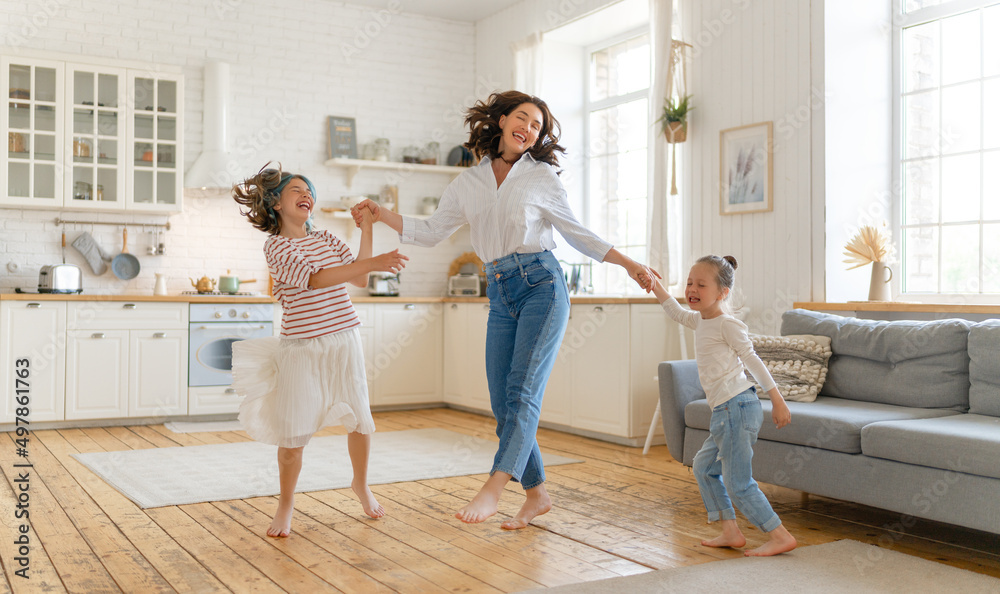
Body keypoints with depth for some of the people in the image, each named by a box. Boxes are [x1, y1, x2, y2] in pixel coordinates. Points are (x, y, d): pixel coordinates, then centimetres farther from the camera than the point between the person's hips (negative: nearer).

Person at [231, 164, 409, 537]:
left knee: (360, 420, 7)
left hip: (344, 341, 5)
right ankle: (286, 502, 19)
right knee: (292, 431, -4)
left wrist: (366, 228, 9)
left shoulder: (327, 240, 13)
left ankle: (361, 485, 33)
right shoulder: (276, 246, -6)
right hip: (301, 348, -5)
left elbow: (359, 279, 8)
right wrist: (374, 263, -28)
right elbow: (314, 279, -21)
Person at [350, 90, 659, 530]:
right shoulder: (469, 183, 13)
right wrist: (381, 214, 9)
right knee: (502, 403, 2)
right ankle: (536, 494, 15)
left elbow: (578, 234, 10)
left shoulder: (541, 177, 5)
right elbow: (430, 233, 17)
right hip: (501, 296, 4)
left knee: (522, 391, -16)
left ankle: (493, 489, -17)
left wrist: (629, 264, 2)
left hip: (541, 285, -4)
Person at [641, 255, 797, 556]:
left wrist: (777, 400, -11)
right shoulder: (700, 320, 13)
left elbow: (752, 360, -11)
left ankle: (780, 536, 1)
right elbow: (677, 313, 33)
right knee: (704, 466, 18)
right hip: (724, 411, 10)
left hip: (737, 407, -10)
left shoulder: (727, 324, -12)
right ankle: (731, 532, 22)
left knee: (737, 482, -7)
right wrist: (656, 288, 24)